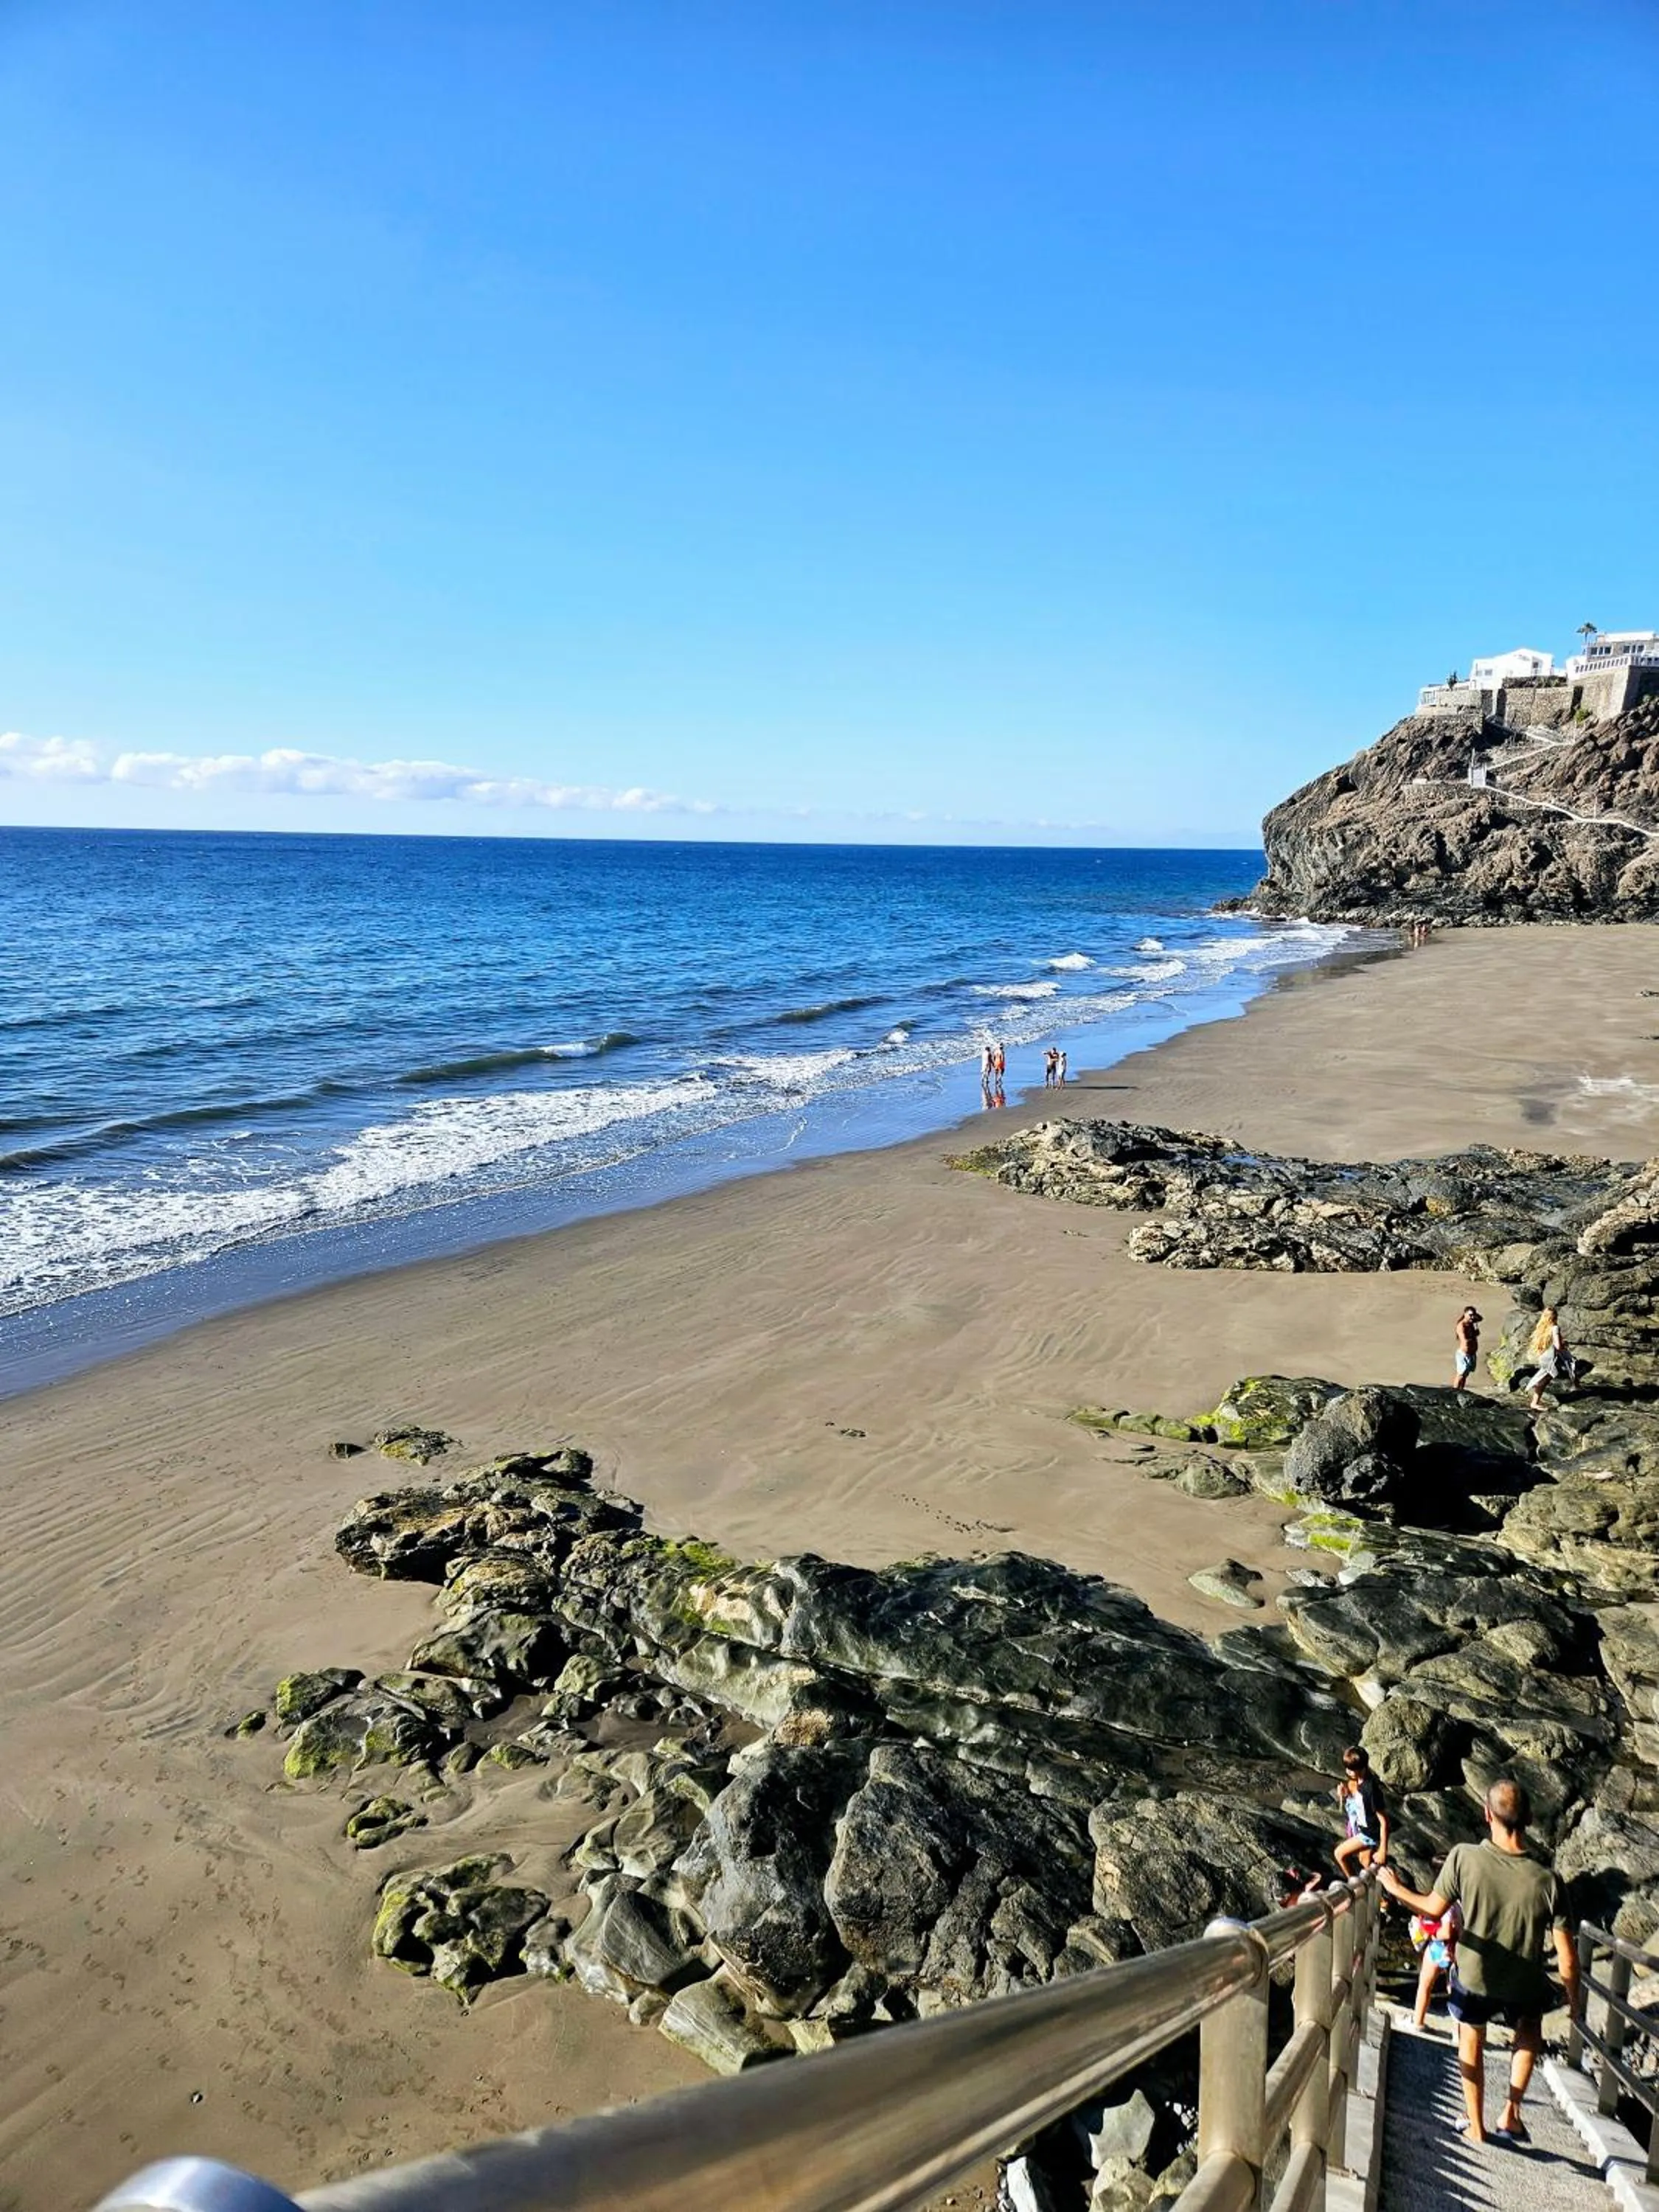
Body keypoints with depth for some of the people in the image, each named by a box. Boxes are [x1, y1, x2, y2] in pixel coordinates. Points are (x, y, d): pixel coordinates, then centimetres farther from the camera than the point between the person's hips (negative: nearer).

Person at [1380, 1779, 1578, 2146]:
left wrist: (1396, 1888, 10)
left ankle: (1476, 2126, 38)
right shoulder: (1547, 1880, -23)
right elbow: (1566, 1957, -15)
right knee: (1529, 2030, 34)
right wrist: (1574, 2001, 4)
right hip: (1523, 1988, 0)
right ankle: (1511, 2113, 26)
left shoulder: (1463, 1857, -23)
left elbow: (1433, 1910, -10)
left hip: (1472, 1981, 0)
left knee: (1471, 2039, 29)